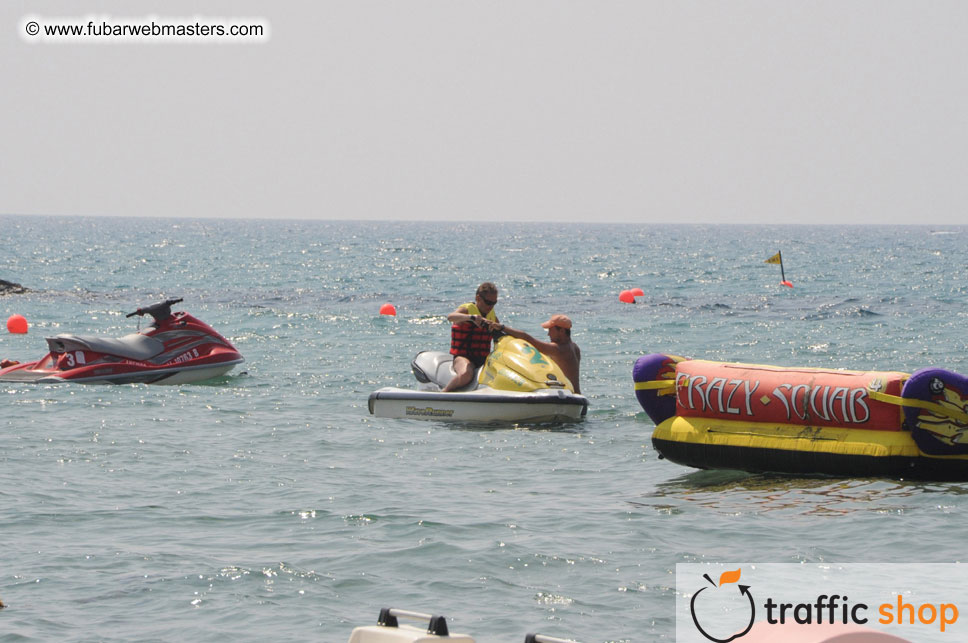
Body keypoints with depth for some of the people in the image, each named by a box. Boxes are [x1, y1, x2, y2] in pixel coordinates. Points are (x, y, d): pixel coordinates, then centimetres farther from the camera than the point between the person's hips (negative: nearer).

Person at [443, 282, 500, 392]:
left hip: (483, 360, 6)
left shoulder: (492, 315, 17)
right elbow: (450, 317, -28)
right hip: (463, 357, -6)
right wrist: (471, 317, -44)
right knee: (465, 375, -38)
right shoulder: (466, 310, -4)